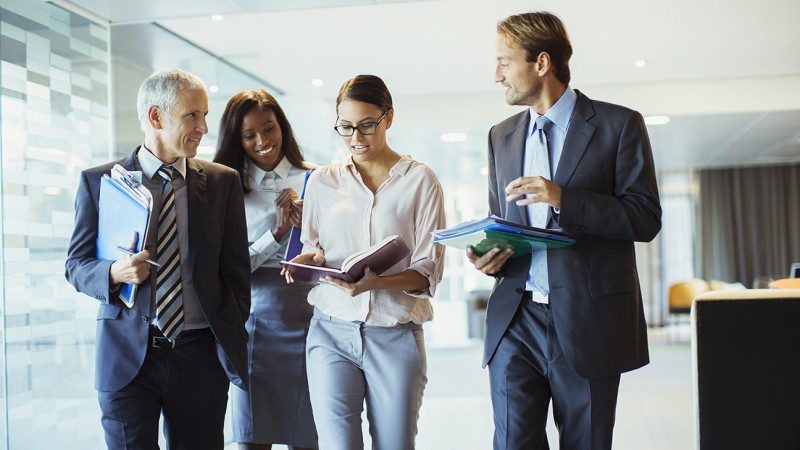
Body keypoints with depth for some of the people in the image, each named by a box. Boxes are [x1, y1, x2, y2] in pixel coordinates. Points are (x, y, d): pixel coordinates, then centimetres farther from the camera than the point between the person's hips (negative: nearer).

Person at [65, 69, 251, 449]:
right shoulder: (99, 181, 3)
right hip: (127, 357, -1)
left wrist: (231, 343, 3)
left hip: (201, 356, 1)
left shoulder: (223, 182, 6)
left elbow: (236, 270, 8)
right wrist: (113, 273, -16)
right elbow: (76, 265, 5)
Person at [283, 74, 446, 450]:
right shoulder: (321, 182, 9)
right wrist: (306, 262, -6)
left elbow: (428, 271, -3)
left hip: (395, 335, -1)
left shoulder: (420, 180, 1)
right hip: (332, 331, 1)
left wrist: (375, 283, -21)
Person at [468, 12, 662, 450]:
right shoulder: (501, 136, 15)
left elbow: (646, 218, -5)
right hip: (515, 319, 4)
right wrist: (489, 257, -2)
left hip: (588, 321, -3)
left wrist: (564, 197, -17)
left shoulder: (618, 124, 0)